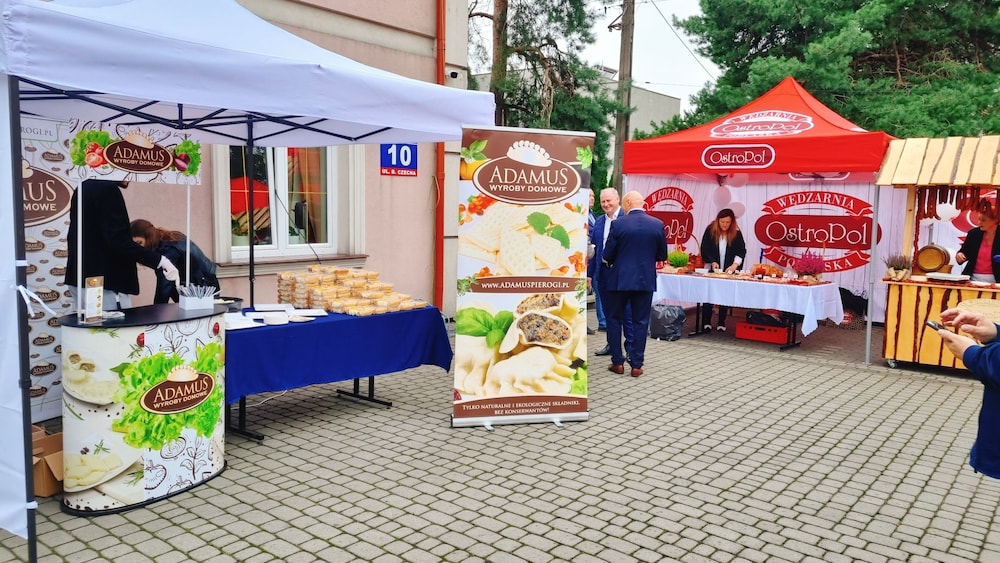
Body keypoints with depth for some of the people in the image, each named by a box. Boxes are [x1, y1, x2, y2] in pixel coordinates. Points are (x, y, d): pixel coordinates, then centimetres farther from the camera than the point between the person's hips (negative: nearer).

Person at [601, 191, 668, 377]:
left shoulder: (618, 224, -10)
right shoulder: (658, 224, -3)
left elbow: (607, 255, -6)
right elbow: (662, 255, 5)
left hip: (619, 279, -2)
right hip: (646, 280, 2)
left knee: (614, 320, 12)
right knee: (640, 322, 9)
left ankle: (617, 362, 14)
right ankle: (636, 365, 10)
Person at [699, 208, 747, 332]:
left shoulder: (736, 233, -5)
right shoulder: (710, 230, -7)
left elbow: (742, 250, -11)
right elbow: (704, 250, -6)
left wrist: (735, 264, -27)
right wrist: (713, 262, -19)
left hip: (728, 270, 1)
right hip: (712, 269, 0)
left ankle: (721, 324, 10)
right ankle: (706, 323, 3)